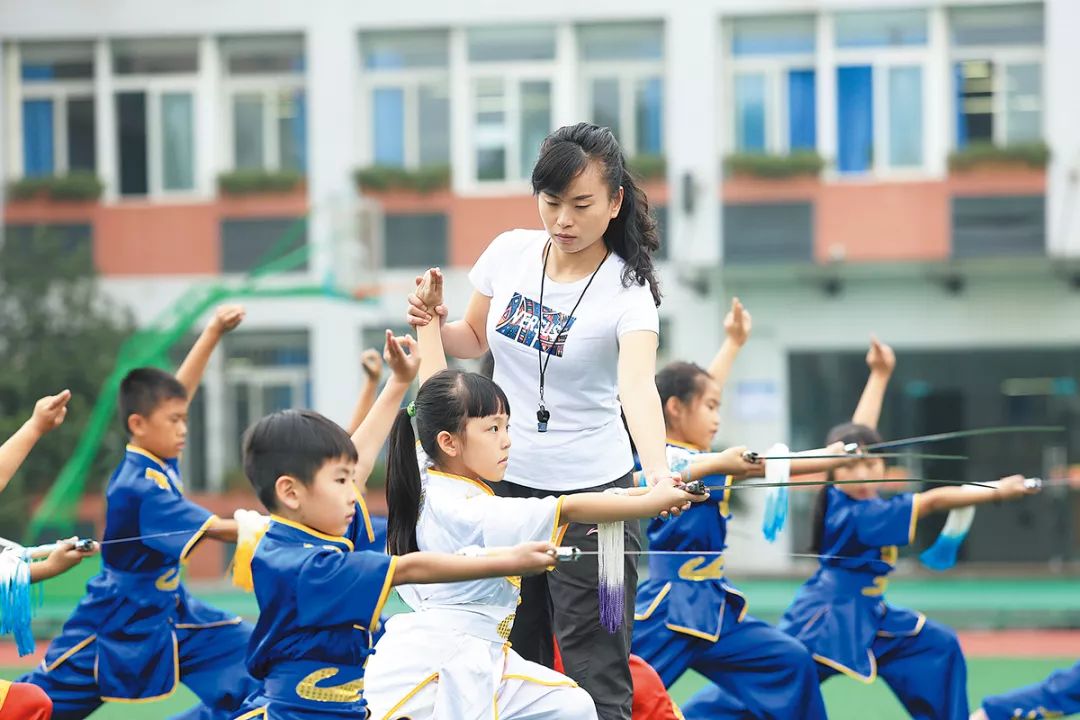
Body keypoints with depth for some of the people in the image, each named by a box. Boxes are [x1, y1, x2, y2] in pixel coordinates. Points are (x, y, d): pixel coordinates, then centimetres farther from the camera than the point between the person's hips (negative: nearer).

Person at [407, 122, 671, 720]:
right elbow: (476, 339, 17)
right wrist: (435, 324, -6)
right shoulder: (511, 252, -2)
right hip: (503, 479, 5)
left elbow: (637, 386, -34)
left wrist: (659, 475, -51)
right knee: (516, 657, 13)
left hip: (590, 491, -5)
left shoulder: (627, 290, -16)